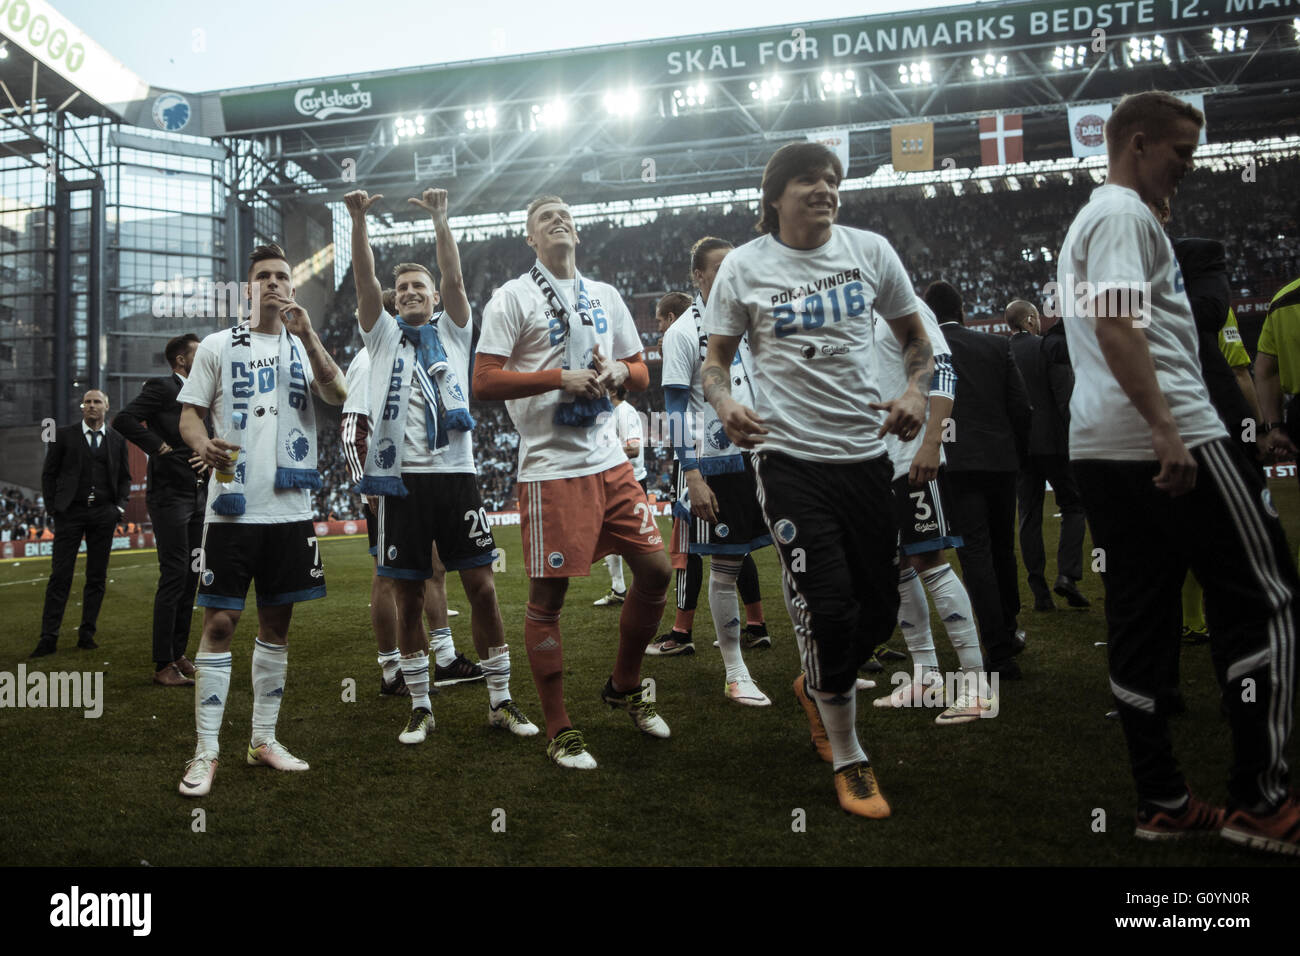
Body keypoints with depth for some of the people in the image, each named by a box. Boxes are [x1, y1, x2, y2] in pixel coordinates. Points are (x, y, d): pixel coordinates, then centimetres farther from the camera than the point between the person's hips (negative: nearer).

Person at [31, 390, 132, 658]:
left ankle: (87, 634, 12)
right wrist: (53, 508, -2)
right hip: (70, 512, -2)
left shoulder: (117, 440, 10)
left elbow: (125, 477, 16)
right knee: (60, 576, -4)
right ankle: (48, 638, -2)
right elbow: (49, 473, 6)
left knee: (97, 576, 4)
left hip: (103, 514, 2)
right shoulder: (64, 435, 5)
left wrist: (120, 506, 3)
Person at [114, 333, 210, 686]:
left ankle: (179, 655, 20)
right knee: (173, 577, -9)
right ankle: (163, 665, -3)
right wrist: (159, 447, -15)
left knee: (190, 578, 10)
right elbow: (124, 420, -19)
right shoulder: (161, 388, -6)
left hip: (197, 496, 8)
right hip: (171, 495, -8)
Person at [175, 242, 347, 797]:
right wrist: (202, 444, -18)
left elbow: (338, 397, -7)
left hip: (290, 508, 3)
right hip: (233, 507, -3)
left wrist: (307, 336, -16)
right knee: (219, 622, -6)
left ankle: (263, 740, 20)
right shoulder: (218, 346, 6)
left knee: (276, 624, 9)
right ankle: (206, 752, 0)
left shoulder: (304, 348, 11)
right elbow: (189, 414, 4)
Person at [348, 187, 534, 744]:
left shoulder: (452, 333, 14)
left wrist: (440, 219, -12)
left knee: (482, 587, -1)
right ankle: (420, 708, 15)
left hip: (455, 473, 0)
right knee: (407, 598, 4)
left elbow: (454, 281, -2)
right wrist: (359, 221, -11)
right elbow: (363, 282, 1)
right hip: (402, 476, 1)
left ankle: (500, 701, 9)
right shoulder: (383, 336, 15)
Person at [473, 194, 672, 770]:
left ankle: (624, 686, 30)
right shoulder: (513, 297, -1)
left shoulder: (606, 297, 17)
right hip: (550, 468, -6)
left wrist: (618, 372, -3)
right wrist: (559, 378, -16)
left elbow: (641, 373, 20)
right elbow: (484, 383, -9)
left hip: (609, 461, 6)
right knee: (548, 597, -1)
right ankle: (559, 731, 13)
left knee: (655, 570, 8)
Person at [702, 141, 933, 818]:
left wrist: (916, 391, -7)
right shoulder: (744, 266, -1)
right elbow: (716, 359, 5)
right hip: (790, 457, -3)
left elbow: (914, 337, 14)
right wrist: (726, 405, -17)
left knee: (880, 609, 9)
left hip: (866, 453, 3)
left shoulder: (870, 250, 5)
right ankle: (848, 759, 14)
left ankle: (816, 686, 42)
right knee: (829, 608, -6)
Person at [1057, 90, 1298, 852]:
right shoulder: (1124, 213, -7)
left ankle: (1164, 803, 14)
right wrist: (1167, 431, -25)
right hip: (1166, 443, -10)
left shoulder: (1089, 219, 24)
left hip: (1100, 447, 10)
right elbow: (1118, 328, -20)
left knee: (1141, 620, 8)